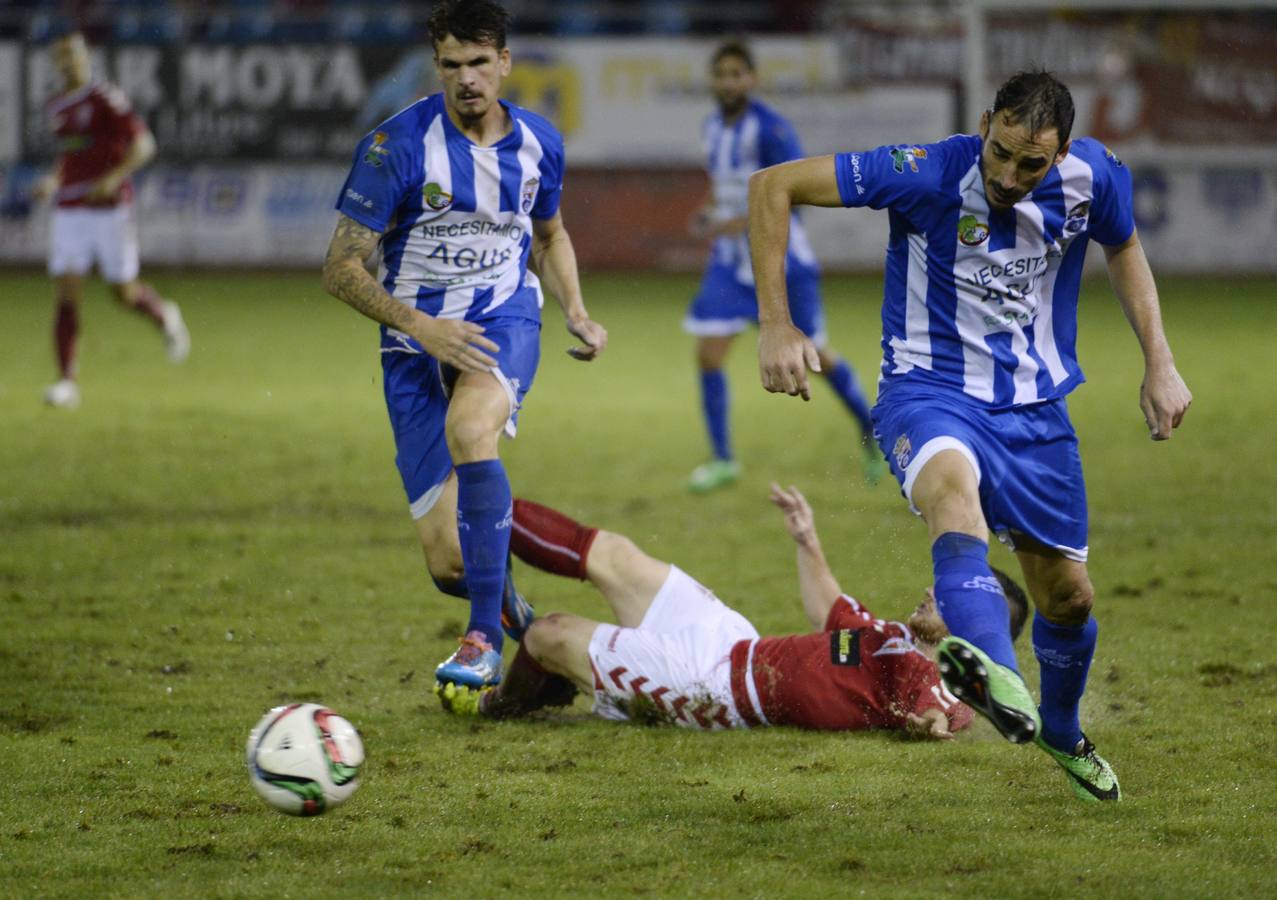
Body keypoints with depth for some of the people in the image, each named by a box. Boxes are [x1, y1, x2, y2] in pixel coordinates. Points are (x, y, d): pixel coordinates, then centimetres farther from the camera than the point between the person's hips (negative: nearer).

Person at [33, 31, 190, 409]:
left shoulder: (106, 99, -8)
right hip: (69, 212, 5)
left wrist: (113, 178, -25)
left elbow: (144, 144, -12)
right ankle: (67, 382, -8)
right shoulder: (57, 107, 13)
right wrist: (53, 181, 10)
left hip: (110, 208, -5)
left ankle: (164, 315, 36)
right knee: (66, 296, -7)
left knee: (124, 293, 2)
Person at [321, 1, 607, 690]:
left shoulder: (538, 144, 2)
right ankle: (508, 606, 31)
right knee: (448, 565, -8)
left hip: (506, 321, 1)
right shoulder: (398, 144, -12)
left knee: (469, 428, -37)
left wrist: (576, 313, 6)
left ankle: (485, 639, -34)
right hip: (418, 340, -1)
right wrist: (422, 326, -23)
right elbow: (340, 269, -10)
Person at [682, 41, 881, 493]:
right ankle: (723, 460, 5)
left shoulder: (770, 128, -18)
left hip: (780, 257, -6)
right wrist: (711, 211, 2)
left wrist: (740, 221, -33)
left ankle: (871, 434, 28)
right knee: (708, 355, -6)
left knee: (817, 357, 6)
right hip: (732, 258, 6)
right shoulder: (713, 127, 5)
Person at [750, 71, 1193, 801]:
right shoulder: (927, 174, -21)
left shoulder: (1094, 176, -10)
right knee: (951, 476, -40)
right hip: (931, 391, -4)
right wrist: (777, 326, -20)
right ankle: (997, 676, -65)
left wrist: (1160, 364, 8)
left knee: (1068, 596, 11)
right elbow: (773, 188, -17)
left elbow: (1124, 248, 15)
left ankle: (1061, 732, 44)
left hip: (1037, 409, 5)